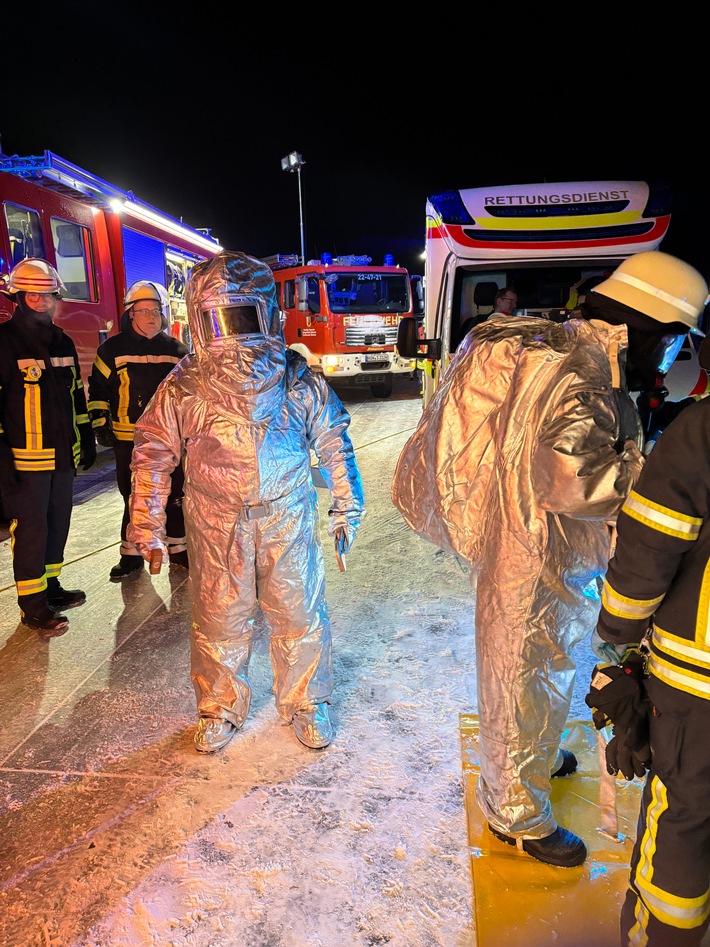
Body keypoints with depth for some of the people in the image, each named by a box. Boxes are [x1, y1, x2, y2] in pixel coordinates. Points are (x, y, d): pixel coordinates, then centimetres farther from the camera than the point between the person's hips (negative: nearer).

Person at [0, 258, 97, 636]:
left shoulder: (63, 342, 12)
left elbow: (78, 395, 18)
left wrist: (87, 440, 16)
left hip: (63, 455, 7)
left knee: (58, 523, 16)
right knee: (31, 530, 0)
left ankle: (50, 586, 32)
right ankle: (32, 605, 12)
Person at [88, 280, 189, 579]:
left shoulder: (177, 350, 7)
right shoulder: (114, 349, 0)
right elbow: (98, 389, 4)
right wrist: (100, 425, -2)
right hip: (129, 441, -2)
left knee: (176, 497, 10)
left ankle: (178, 549, 25)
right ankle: (131, 555, 21)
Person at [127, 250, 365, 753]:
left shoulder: (300, 381, -5)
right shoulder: (184, 387, -5)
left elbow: (334, 444, 5)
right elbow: (153, 457, 2)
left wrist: (347, 508, 7)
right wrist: (148, 527, 2)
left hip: (288, 518, 0)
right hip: (216, 523, 0)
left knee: (299, 614, 10)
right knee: (219, 618, 11)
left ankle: (306, 702, 36)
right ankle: (222, 709, 38)